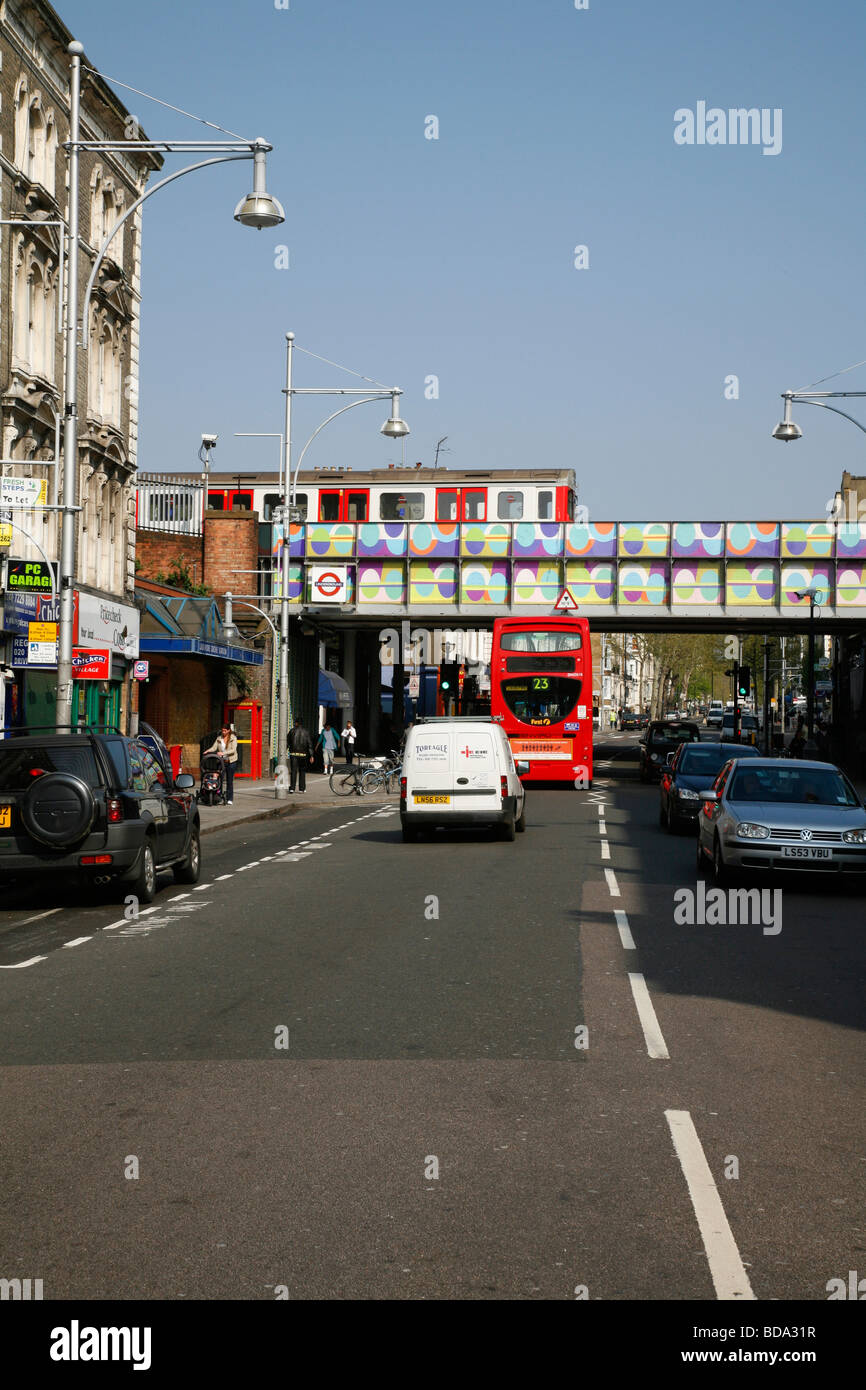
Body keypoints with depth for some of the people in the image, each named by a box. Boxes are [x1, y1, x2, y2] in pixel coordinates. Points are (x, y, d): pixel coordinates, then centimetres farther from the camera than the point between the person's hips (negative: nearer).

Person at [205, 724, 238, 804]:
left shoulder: (233, 738, -5)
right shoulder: (219, 738, 7)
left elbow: (233, 750, -16)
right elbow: (214, 747, 0)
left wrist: (223, 753, -29)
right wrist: (208, 750, -21)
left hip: (230, 761, -3)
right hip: (221, 760, 3)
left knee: (230, 781, -1)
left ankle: (229, 799, 5)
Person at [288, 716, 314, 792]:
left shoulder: (292, 731, -1)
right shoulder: (305, 732, 3)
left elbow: (288, 742, 0)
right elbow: (310, 744, -1)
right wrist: (311, 755, 0)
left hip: (293, 753, -1)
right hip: (303, 754, 1)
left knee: (293, 771, -3)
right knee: (302, 771, 12)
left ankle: (292, 787, -13)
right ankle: (302, 788, 12)